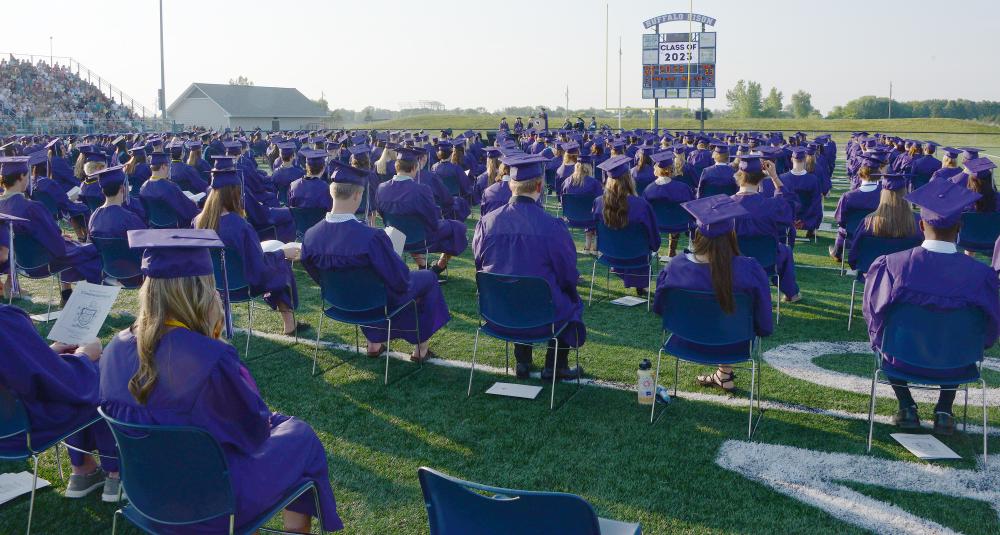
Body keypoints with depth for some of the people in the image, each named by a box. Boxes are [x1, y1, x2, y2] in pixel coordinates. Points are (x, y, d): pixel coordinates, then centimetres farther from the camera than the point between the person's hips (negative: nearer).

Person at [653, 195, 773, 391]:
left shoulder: (675, 267, -25)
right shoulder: (750, 270, -30)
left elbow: (659, 308, -6)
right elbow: (765, 326, -19)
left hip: (686, 344, 1)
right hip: (733, 346, -1)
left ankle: (725, 375, 41)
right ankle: (724, 374, 44)